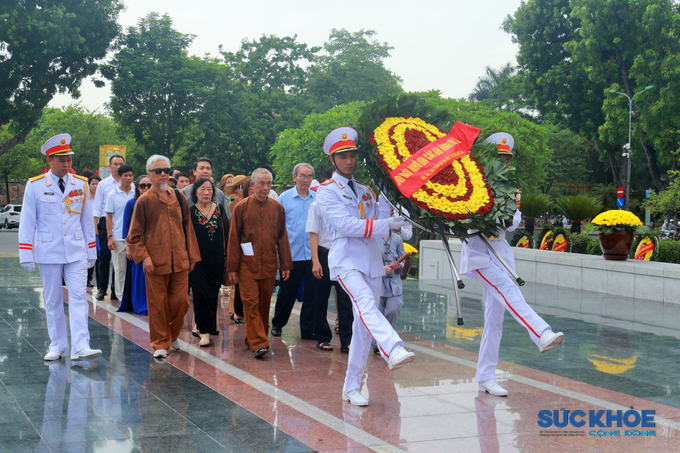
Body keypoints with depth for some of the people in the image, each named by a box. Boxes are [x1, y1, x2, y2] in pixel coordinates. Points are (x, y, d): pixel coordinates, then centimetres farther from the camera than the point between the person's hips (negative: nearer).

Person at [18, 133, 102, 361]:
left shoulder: (81, 185, 6)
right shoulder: (35, 186, -1)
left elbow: (87, 220, 12)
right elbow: (27, 222, 0)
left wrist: (91, 252, 12)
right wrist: (25, 254, -5)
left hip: (76, 252, 1)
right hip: (48, 253, -1)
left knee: (78, 297, -9)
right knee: (53, 301, 6)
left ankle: (80, 346, -14)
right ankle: (57, 346, 16)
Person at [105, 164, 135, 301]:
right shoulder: (113, 195, 4)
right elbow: (109, 217, 4)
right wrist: (109, 237, -4)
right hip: (118, 238, -1)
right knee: (120, 269, 3)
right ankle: (121, 295, 11)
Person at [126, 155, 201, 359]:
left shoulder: (178, 198, 10)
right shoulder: (144, 201, 0)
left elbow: (187, 227, 16)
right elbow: (134, 236, 1)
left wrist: (192, 255, 12)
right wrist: (143, 257, -11)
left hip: (180, 261, 3)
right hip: (155, 262, -3)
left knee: (180, 301, 3)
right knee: (158, 304, 2)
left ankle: (172, 335, 27)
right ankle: (160, 343, 14)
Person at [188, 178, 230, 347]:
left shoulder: (219, 209, 5)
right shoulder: (190, 212, -3)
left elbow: (226, 233, 10)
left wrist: (226, 255, 5)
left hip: (216, 260, 3)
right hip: (198, 260, -3)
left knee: (213, 294, 8)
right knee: (201, 294, -6)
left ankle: (200, 326, 25)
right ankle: (204, 332, -1)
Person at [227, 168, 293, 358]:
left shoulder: (277, 208, 7)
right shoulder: (241, 207, -1)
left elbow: (282, 238, 11)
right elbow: (234, 239, 0)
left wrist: (286, 264, 7)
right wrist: (232, 267, -3)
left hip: (269, 265, 3)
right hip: (247, 265, -3)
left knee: (264, 304, 8)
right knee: (251, 303, -8)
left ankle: (256, 338, 21)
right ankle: (257, 343, -10)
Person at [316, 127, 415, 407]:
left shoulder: (366, 188, 18)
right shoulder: (327, 192, 0)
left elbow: (380, 219, 21)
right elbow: (347, 225, -13)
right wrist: (386, 225, -18)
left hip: (371, 258, 6)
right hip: (346, 259, -6)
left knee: (364, 323, 4)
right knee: (366, 304, -31)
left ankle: (352, 387, 11)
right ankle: (393, 351, -55)